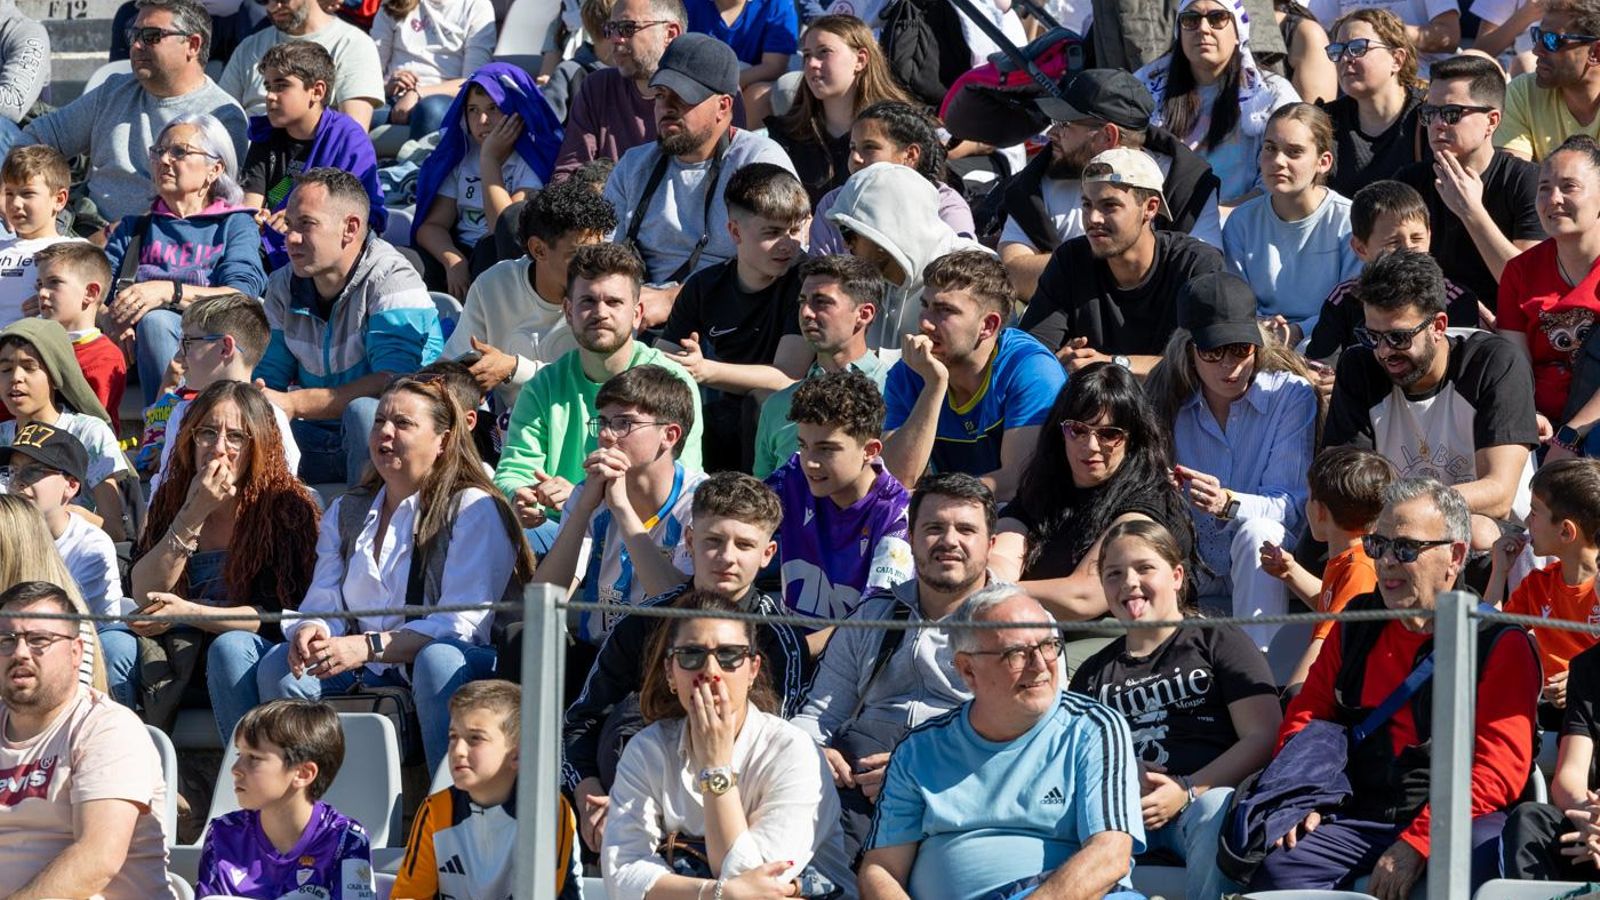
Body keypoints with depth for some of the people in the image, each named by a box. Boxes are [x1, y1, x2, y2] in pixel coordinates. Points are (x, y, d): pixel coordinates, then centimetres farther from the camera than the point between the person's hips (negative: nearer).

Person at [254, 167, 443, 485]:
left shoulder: (391, 280, -14)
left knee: (364, 411, -37)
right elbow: (268, 379, 9)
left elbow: (395, 383, -26)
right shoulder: (282, 287, 7)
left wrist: (294, 404, -28)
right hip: (314, 441, 5)